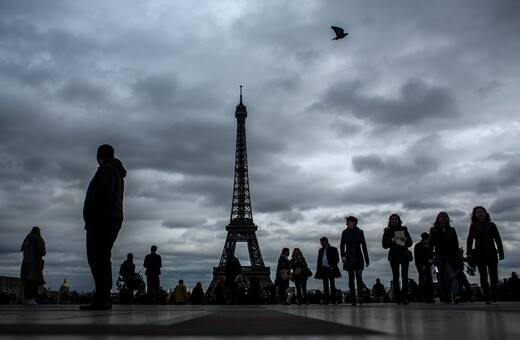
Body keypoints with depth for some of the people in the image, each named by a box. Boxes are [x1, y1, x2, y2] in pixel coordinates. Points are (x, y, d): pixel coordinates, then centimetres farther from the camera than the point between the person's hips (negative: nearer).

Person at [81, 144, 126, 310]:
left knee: (97, 259, -14)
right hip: (114, 218, 10)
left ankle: (101, 299, -19)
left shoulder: (106, 169, -4)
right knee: (102, 259, 10)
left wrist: (88, 206, -9)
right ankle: (104, 299, 9)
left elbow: (104, 191, -20)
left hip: (101, 218, -10)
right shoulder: (118, 173, 25)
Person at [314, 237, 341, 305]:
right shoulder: (321, 250, 16)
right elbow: (319, 261, 15)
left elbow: (336, 260, -3)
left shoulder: (333, 249, 1)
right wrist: (318, 270, 6)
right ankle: (326, 300, 3)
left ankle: (333, 300, -2)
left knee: (332, 285, -2)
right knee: (325, 285, 3)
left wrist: (333, 267, -14)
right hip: (323, 270, 4)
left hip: (331, 269, -4)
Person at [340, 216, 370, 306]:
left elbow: (364, 246, 6)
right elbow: (342, 245, 2)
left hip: (358, 257, -1)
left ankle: (360, 297, -16)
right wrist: (343, 256, -14)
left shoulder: (359, 232, 5)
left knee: (359, 276, -16)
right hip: (349, 258, 1)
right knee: (351, 279, 1)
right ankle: (353, 300, 3)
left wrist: (367, 259, 5)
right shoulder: (345, 233, 6)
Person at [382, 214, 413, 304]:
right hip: (393, 256, -1)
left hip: (404, 255, 1)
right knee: (395, 276, -6)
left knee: (405, 276, -10)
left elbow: (410, 243, 9)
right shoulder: (387, 231, 7)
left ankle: (405, 297, -8)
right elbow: (384, 245, 0)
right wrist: (392, 240, -17)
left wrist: (405, 240, -13)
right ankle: (398, 298, -5)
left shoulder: (404, 229, 11)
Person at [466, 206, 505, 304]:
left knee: (494, 276, -7)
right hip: (479, 254, -1)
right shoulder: (473, 226, 9)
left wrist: (501, 253, 2)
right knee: (483, 276, -2)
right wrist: (469, 253, -11)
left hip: (492, 253, 1)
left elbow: (498, 240, 11)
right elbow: (470, 240, 2)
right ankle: (487, 298, -2)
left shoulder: (492, 225, 12)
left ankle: (493, 296, 10)